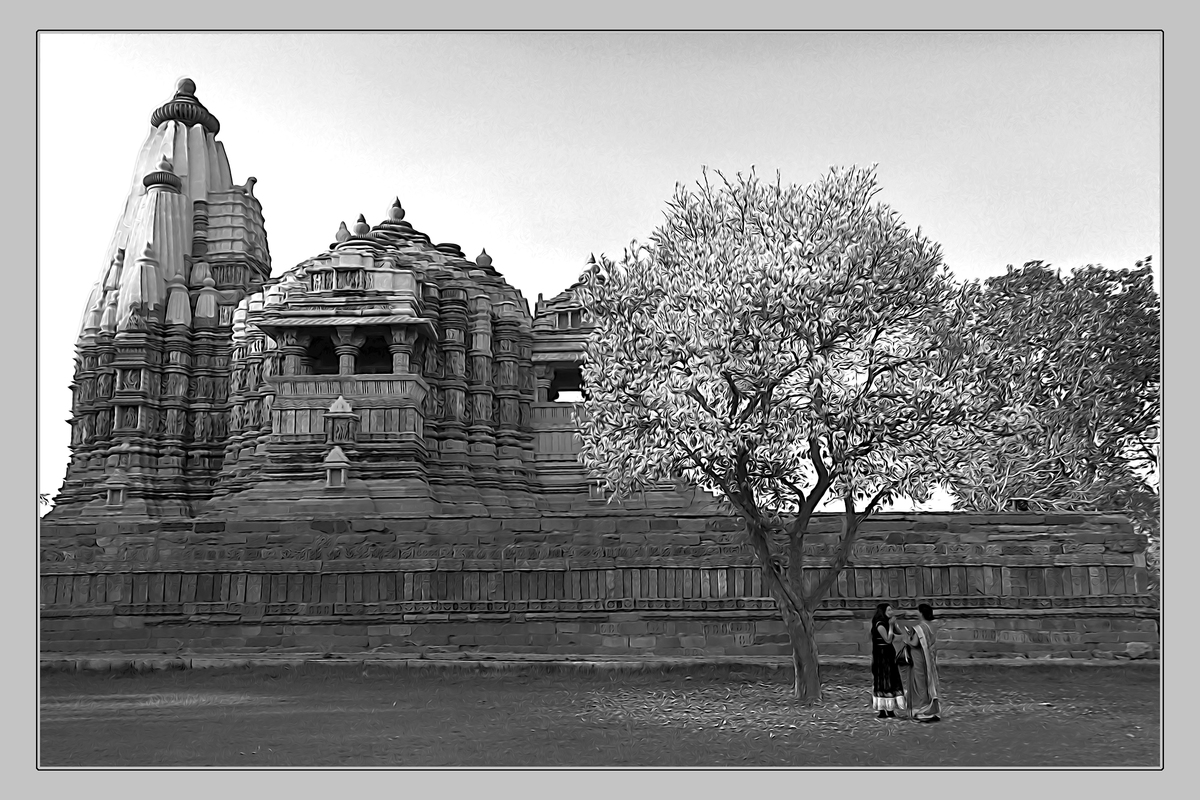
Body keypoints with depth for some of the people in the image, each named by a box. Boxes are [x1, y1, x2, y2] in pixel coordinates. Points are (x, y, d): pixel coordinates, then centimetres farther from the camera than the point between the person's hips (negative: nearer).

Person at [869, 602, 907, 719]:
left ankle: (890, 710, 15)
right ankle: (882, 711, 0)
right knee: (882, 682, -4)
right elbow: (888, 639, -19)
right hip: (881, 656, -9)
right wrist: (890, 625, -16)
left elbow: (901, 633, 7)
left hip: (889, 655, 9)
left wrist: (894, 623, -1)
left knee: (892, 681, 9)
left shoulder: (888, 623, 11)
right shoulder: (880, 624, -14)